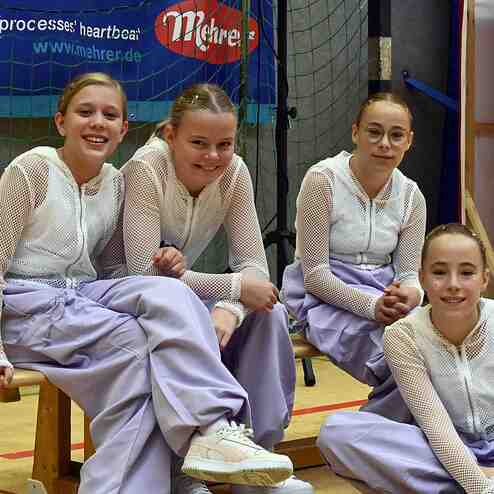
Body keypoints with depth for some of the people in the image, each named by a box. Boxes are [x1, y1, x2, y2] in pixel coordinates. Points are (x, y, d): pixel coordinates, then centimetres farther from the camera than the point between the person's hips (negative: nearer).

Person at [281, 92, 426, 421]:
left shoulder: (411, 196, 3)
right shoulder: (322, 180, -12)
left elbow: (409, 273, 6)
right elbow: (314, 274, -13)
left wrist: (411, 294, -20)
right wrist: (372, 305, -27)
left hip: (385, 294, 5)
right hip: (325, 297, -5)